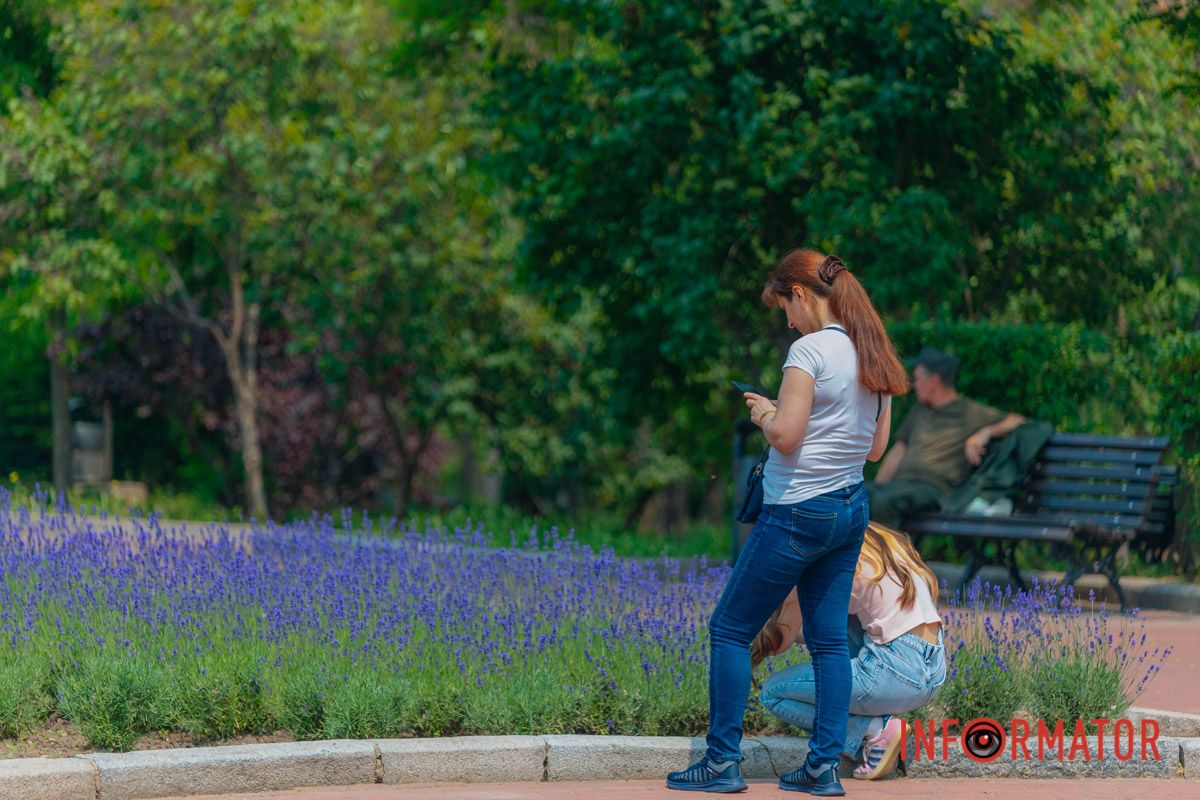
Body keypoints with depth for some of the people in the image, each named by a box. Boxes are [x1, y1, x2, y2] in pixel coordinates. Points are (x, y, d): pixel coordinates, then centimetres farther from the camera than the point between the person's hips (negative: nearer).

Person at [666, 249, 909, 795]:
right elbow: (876, 448, 14)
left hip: (797, 514, -8)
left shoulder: (810, 349, -16)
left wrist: (765, 415, 0)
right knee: (829, 639, 9)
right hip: (851, 512, 8)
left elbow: (785, 436, -22)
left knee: (729, 629, 2)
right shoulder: (872, 355, 9)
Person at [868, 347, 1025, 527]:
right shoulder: (919, 411, 30)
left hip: (933, 487, -6)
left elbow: (1018, 422, 5)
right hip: (900, 482, 6)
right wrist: (876, 487, 13)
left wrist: (986, 432, -13)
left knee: (884, 501, -38)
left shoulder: (971, 412, 10)